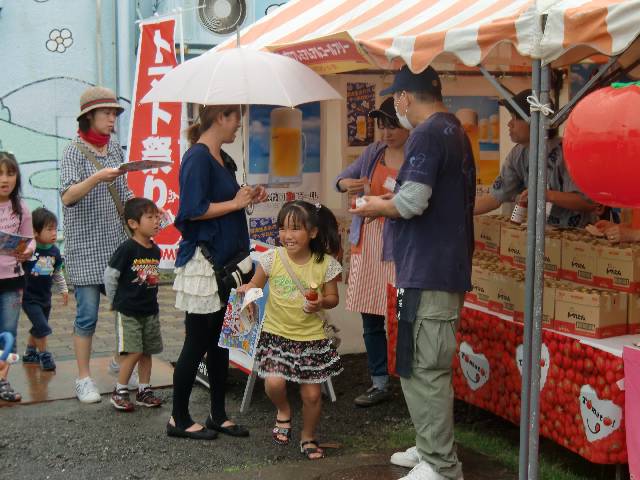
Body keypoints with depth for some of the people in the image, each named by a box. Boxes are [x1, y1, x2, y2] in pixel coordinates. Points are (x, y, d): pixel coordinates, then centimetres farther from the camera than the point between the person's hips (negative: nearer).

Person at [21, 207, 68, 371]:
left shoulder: (54, 251, 0)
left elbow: (57, 273, 14)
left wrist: (63, 290, 17)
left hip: (45, 297, 6)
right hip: (29, 298, -6)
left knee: (39, 328, 16)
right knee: (41, 327, -11)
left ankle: (30, 353, 34)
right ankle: (44, 354, 6)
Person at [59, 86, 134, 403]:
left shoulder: (114, 148, 11)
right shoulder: (75, 152, -7)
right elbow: (67, 197, -20)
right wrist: (97, 177, -33)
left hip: (117, 241, 6)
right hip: (86, 248, -6)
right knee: (87, 314, -4)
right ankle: (83, 379, 7)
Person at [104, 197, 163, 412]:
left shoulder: (155, 250, 4)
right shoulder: (127, 249, -16)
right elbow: (110, 276, -10)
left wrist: (150, 300, 13)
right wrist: (117, 302, 0)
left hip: (150, 311, 6)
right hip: (128, 312, -6)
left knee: (147, 352, 11)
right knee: (133, 352, -8)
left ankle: (144, 390, 22)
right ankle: (119, 392, 6)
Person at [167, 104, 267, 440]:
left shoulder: (222, 158, 14)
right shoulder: (197, 158, -14)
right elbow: (194, 210, -22)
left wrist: (248, 197, 7)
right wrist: (236, 203, -14)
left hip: (226, 261, 9)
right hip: (203, 262, -9)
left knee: (220, 342, 14)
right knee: (197, 343, 0)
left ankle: (218, 415, 23)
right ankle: (179, 419, 13)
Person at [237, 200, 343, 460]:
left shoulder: (325, 264, -10)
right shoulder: (272, 259, -9)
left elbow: (333, 298, 2)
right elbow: (255, 285, 4)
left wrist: (321, 302, -19)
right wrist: (246, 290, -18)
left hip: (311, 337, 0)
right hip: (276, 333, 0)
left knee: (312, 394, 6)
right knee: (274, 383, -18)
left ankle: (308, 438, 33)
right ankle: (283, 411, 19)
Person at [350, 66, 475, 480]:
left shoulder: (427, 134, -14)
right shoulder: (456, 132, 16)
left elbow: (411, 202, -23)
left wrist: (379, 207, -5)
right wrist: (392, 203, 15)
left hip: (428, 272, -10)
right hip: (449, 268, 10)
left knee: (423, 369, -5)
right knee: (431, 366, 18)